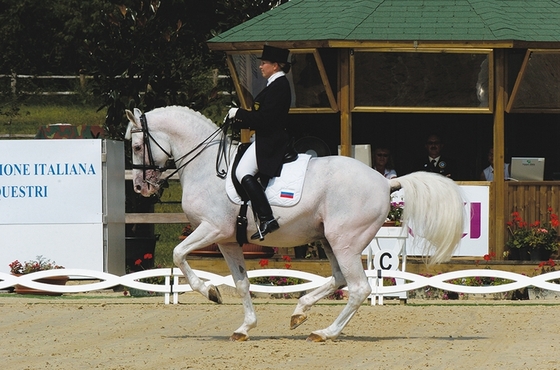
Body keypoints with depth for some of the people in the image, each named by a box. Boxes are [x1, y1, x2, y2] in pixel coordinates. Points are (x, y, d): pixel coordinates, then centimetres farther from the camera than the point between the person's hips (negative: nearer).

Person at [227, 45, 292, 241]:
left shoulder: (278, 87, -16)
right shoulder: (277, 85, 16)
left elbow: (264, 118, -23)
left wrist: (238, 113, -13)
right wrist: (236, 122, 14)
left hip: (270, 142, -11)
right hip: (266, 139, 11)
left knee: (244, 172, -22)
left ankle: (267, 219, -27)